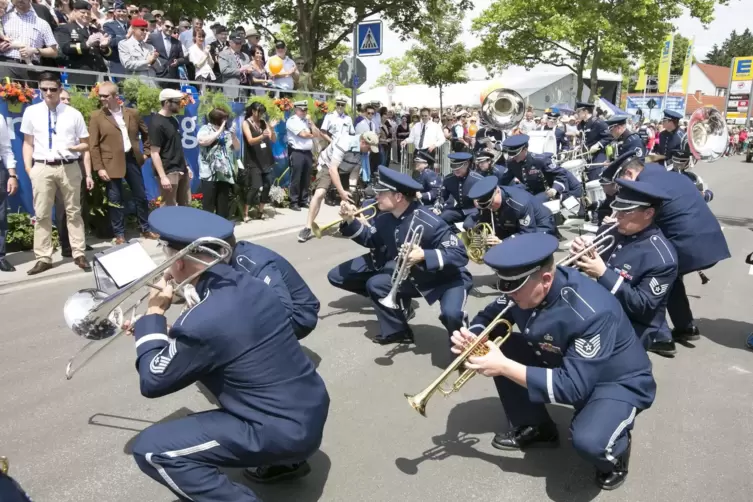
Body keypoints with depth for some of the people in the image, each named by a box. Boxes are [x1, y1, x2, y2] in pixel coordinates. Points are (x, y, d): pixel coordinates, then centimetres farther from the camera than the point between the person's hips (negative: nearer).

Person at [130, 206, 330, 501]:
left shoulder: (201, 322, -25)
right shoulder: (247, 283, 0)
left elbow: (153, 382, -9)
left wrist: (154, 313, 0)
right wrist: (166, 334, 16)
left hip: (285, 431, -8)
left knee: (151, 449, -6)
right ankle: (285, 461, 33)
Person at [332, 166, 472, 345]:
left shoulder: (430, 223, -31)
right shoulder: (385, 217, -9)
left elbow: (460, 254, -30)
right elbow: (371, 240, 9)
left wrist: (424, 255, -42)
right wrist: (351, 221, -6)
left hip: (448, 278, -7)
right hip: (412, 275, 7)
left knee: (451, 314, -35)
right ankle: (396, 331, 19)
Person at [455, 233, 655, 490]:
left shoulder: (591, 313, -37)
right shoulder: (524, 288, -16)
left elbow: (573, 387, -37)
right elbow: (488, 318, 0)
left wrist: (505, 368, -38)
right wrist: (471, 338, -24)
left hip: (618, 381, -7)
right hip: (565, 364, 7)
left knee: (588, 441, -35)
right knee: (502, 347, -10)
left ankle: (615, 450, 5)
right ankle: (534, 428, 12)